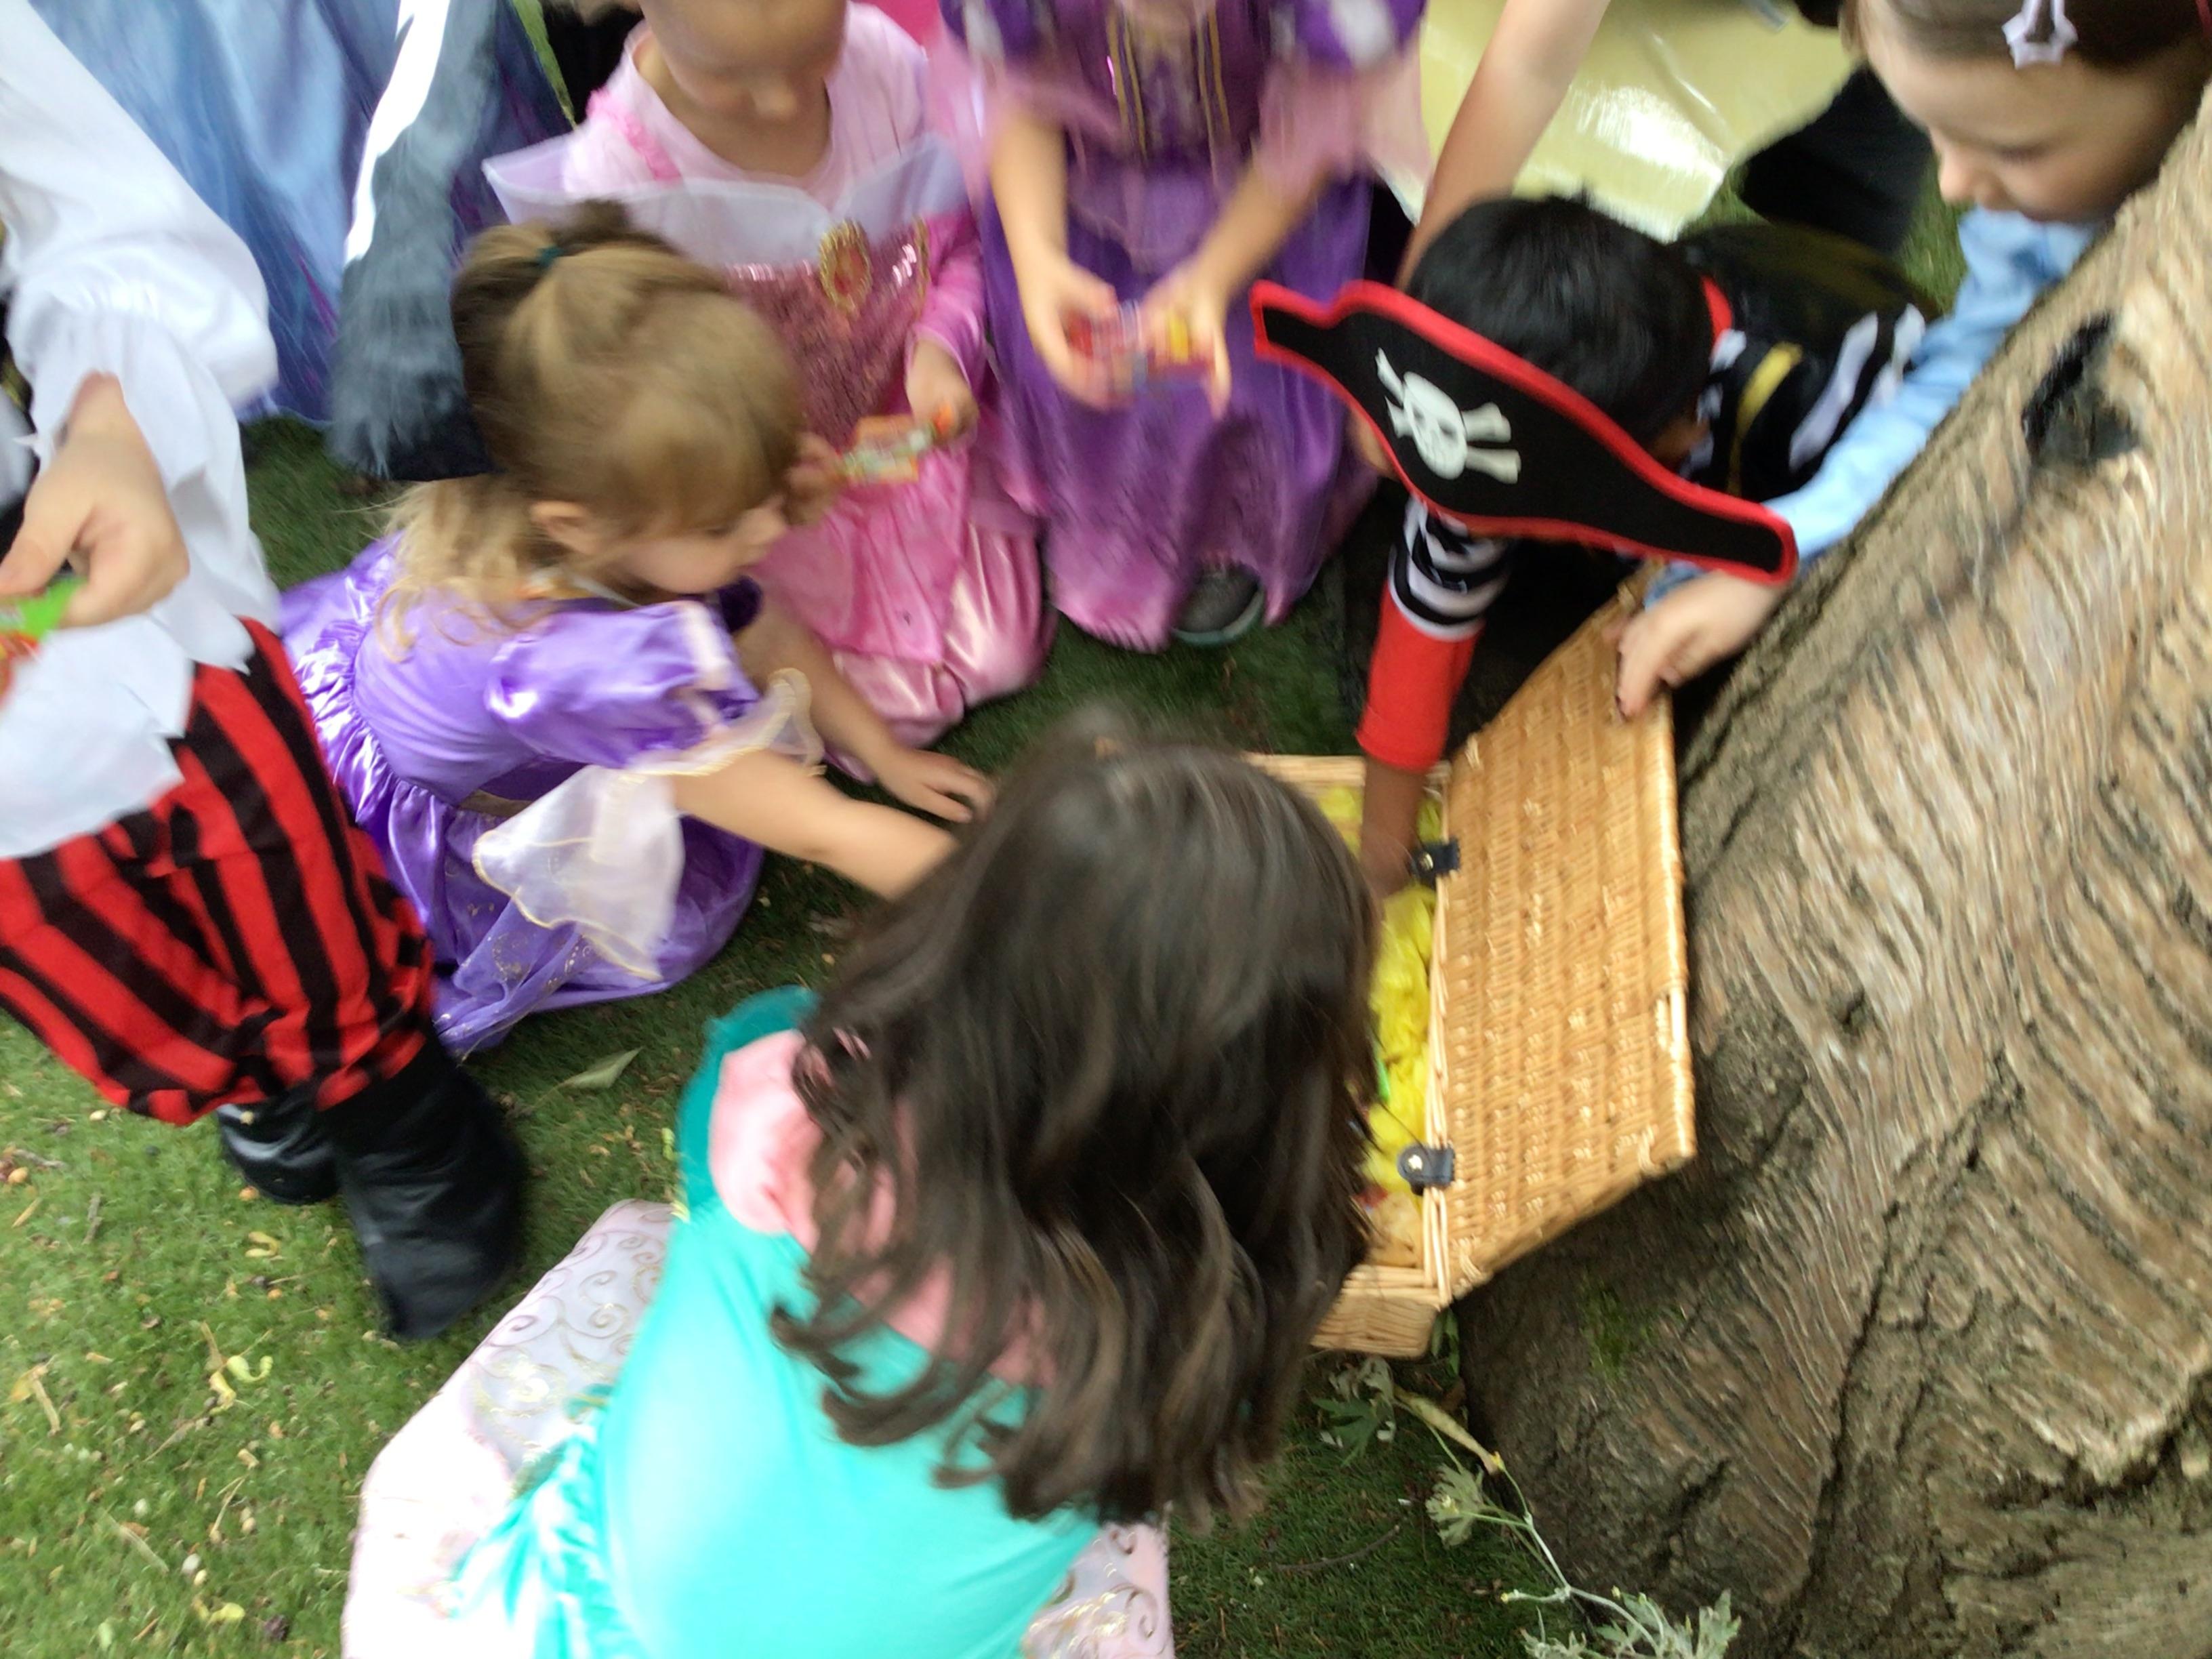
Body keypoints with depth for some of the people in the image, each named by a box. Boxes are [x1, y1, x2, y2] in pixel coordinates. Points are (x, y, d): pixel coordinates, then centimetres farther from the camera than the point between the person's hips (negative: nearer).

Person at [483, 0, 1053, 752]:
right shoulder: (614, 170, -30)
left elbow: (960, 240, -6)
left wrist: (942, 348, -26)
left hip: (914, 428, 3)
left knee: (1002, 656, 11)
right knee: (892, 705, 0)